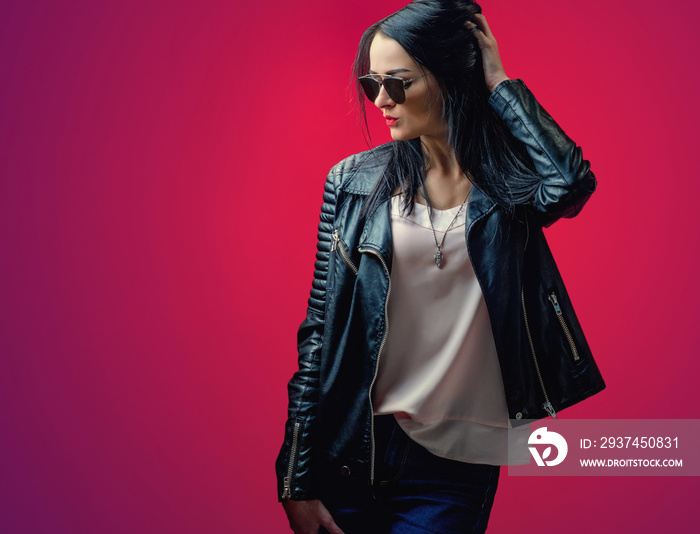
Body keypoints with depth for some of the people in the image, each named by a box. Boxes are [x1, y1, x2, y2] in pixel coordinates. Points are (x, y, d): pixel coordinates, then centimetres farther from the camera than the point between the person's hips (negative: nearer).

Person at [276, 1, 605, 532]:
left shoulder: (507, 183, -1)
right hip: (354, 449, 1)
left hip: (457, 463, -1)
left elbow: (570, 183, -26)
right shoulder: (355, 180, -1)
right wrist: (298, 481, -3)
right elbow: (322, 330, -1)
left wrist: (499, 82, -12)